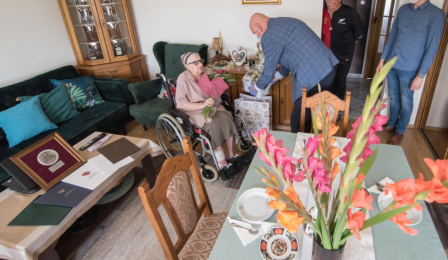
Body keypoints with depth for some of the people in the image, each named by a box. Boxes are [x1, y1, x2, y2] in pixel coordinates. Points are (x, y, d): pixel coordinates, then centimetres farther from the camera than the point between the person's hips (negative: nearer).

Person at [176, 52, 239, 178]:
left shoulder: (208, 72, 3)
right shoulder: (183, 78, -11)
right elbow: (181, 104, -17)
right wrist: (203, 105, -25)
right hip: (195, 112, -5)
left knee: (227, 118, -24)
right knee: (214, 125, -30)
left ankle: (230, 155, -13)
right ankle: (222, 163, -21)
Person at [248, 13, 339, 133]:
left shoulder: (269, 36, -8)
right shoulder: (284, 22, 20)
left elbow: (269, 71, -2)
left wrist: (256, 88, 17)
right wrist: (276, 77, 37)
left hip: (313, 76, -10)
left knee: (298, 121, 4)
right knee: (307, 115, 23)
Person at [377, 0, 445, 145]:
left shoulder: (436, 14, -11)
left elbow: (432, 48, -12)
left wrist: (420, 75, -15)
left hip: (409, 69, -4)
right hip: (391, 65, 5)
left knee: (406, 102, 10)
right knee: (393, 98, 18)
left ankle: (399, 132, 25)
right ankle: (391, 124, 36)